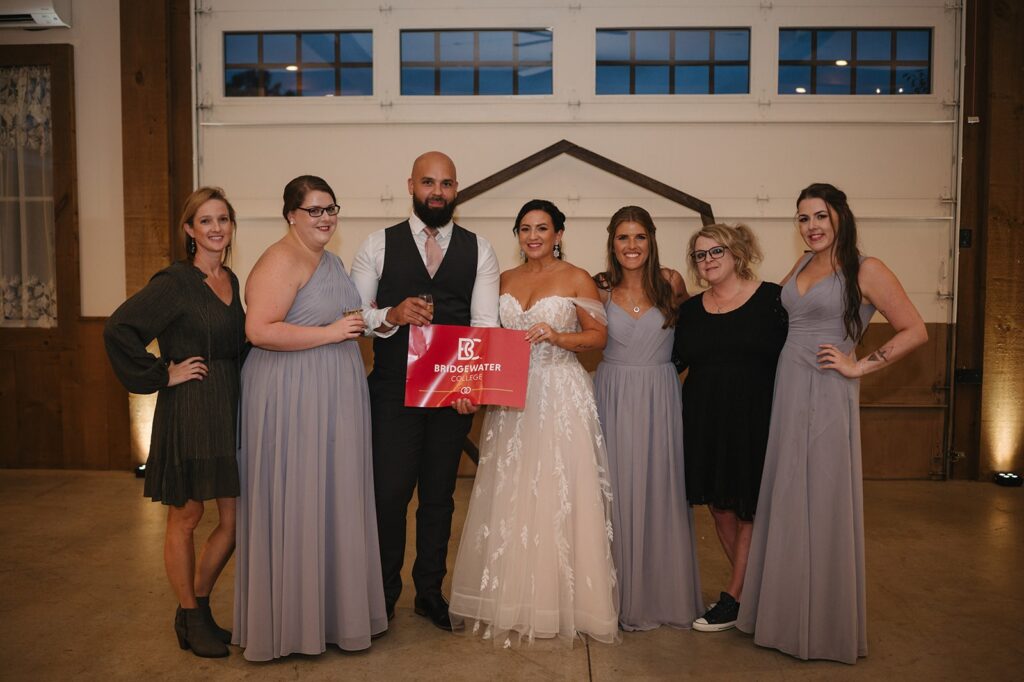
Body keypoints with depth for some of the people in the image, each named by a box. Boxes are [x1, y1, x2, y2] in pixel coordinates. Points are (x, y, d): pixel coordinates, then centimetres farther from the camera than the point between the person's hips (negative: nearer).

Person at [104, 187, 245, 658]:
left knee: (235, 520, 9)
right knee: (185, 517, 8)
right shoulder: (175, 282, -10)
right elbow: (118, 329, -17)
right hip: (188, 411, -7)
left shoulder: (231, 280, 11)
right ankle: (190, 620, 25)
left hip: (230, 408, 7)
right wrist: (162, 374, -13)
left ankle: (198, 607, 30)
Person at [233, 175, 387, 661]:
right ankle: (291, 619, 17)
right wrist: (331, 333, -21)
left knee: (332, 501, 15)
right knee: (294, 503, 1)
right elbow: (259, 330, -24)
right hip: (292, 401, -9)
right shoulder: (281, 261, -14)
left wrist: (357, 324, 12)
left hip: (332, 401, 9)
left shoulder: (331, 260, 15)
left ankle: (330, 605, 30)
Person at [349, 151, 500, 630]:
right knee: (388, 493, 2)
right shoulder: (378, 245, 3)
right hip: (393, 391, -1)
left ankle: (430, 593, 30)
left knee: (439, 496, 13)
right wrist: (391, 316, -21)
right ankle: (382, 596, 23)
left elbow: (485, 322, -5)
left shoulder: (478, 250, 5)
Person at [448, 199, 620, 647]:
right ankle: (513, 598, 17)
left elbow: (599, 335, -1)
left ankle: (561, 598, 11)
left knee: (557, 495, -3)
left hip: (560, 395, -4)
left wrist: (559, 337, -16)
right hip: (511, 396, 4)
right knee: (509, 496, 5)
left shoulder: (577, 279, 0)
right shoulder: (504, 280, 13)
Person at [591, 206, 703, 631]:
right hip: (614, 398, 1)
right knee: (618, 493, 4)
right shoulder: (601, 290, 1)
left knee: (661, 492, 5)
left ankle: (664, 594, 21)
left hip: (660, 399, 0)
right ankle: (624, 595, 19)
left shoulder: (670, 283, 0)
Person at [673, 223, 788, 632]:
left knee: (748, 510, 2)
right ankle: (751, 590, 27)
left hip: (755, 418, -4)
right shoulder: (691, 309, 10)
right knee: (719, 507, 10)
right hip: (704, 420, 5)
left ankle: (733, 598, 12)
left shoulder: (771, 298, -3)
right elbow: (678, 362, 15)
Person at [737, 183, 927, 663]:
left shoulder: (865, 270, -7)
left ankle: (825, 623, 15)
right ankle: (785, 612, 24)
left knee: (821, 502, 0)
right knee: (784, 501, 10)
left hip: (826, 395, -6)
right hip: (787, 390, 6)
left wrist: (859, 366, -13)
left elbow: (914, 331, -9)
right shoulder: (802, 266, 12)